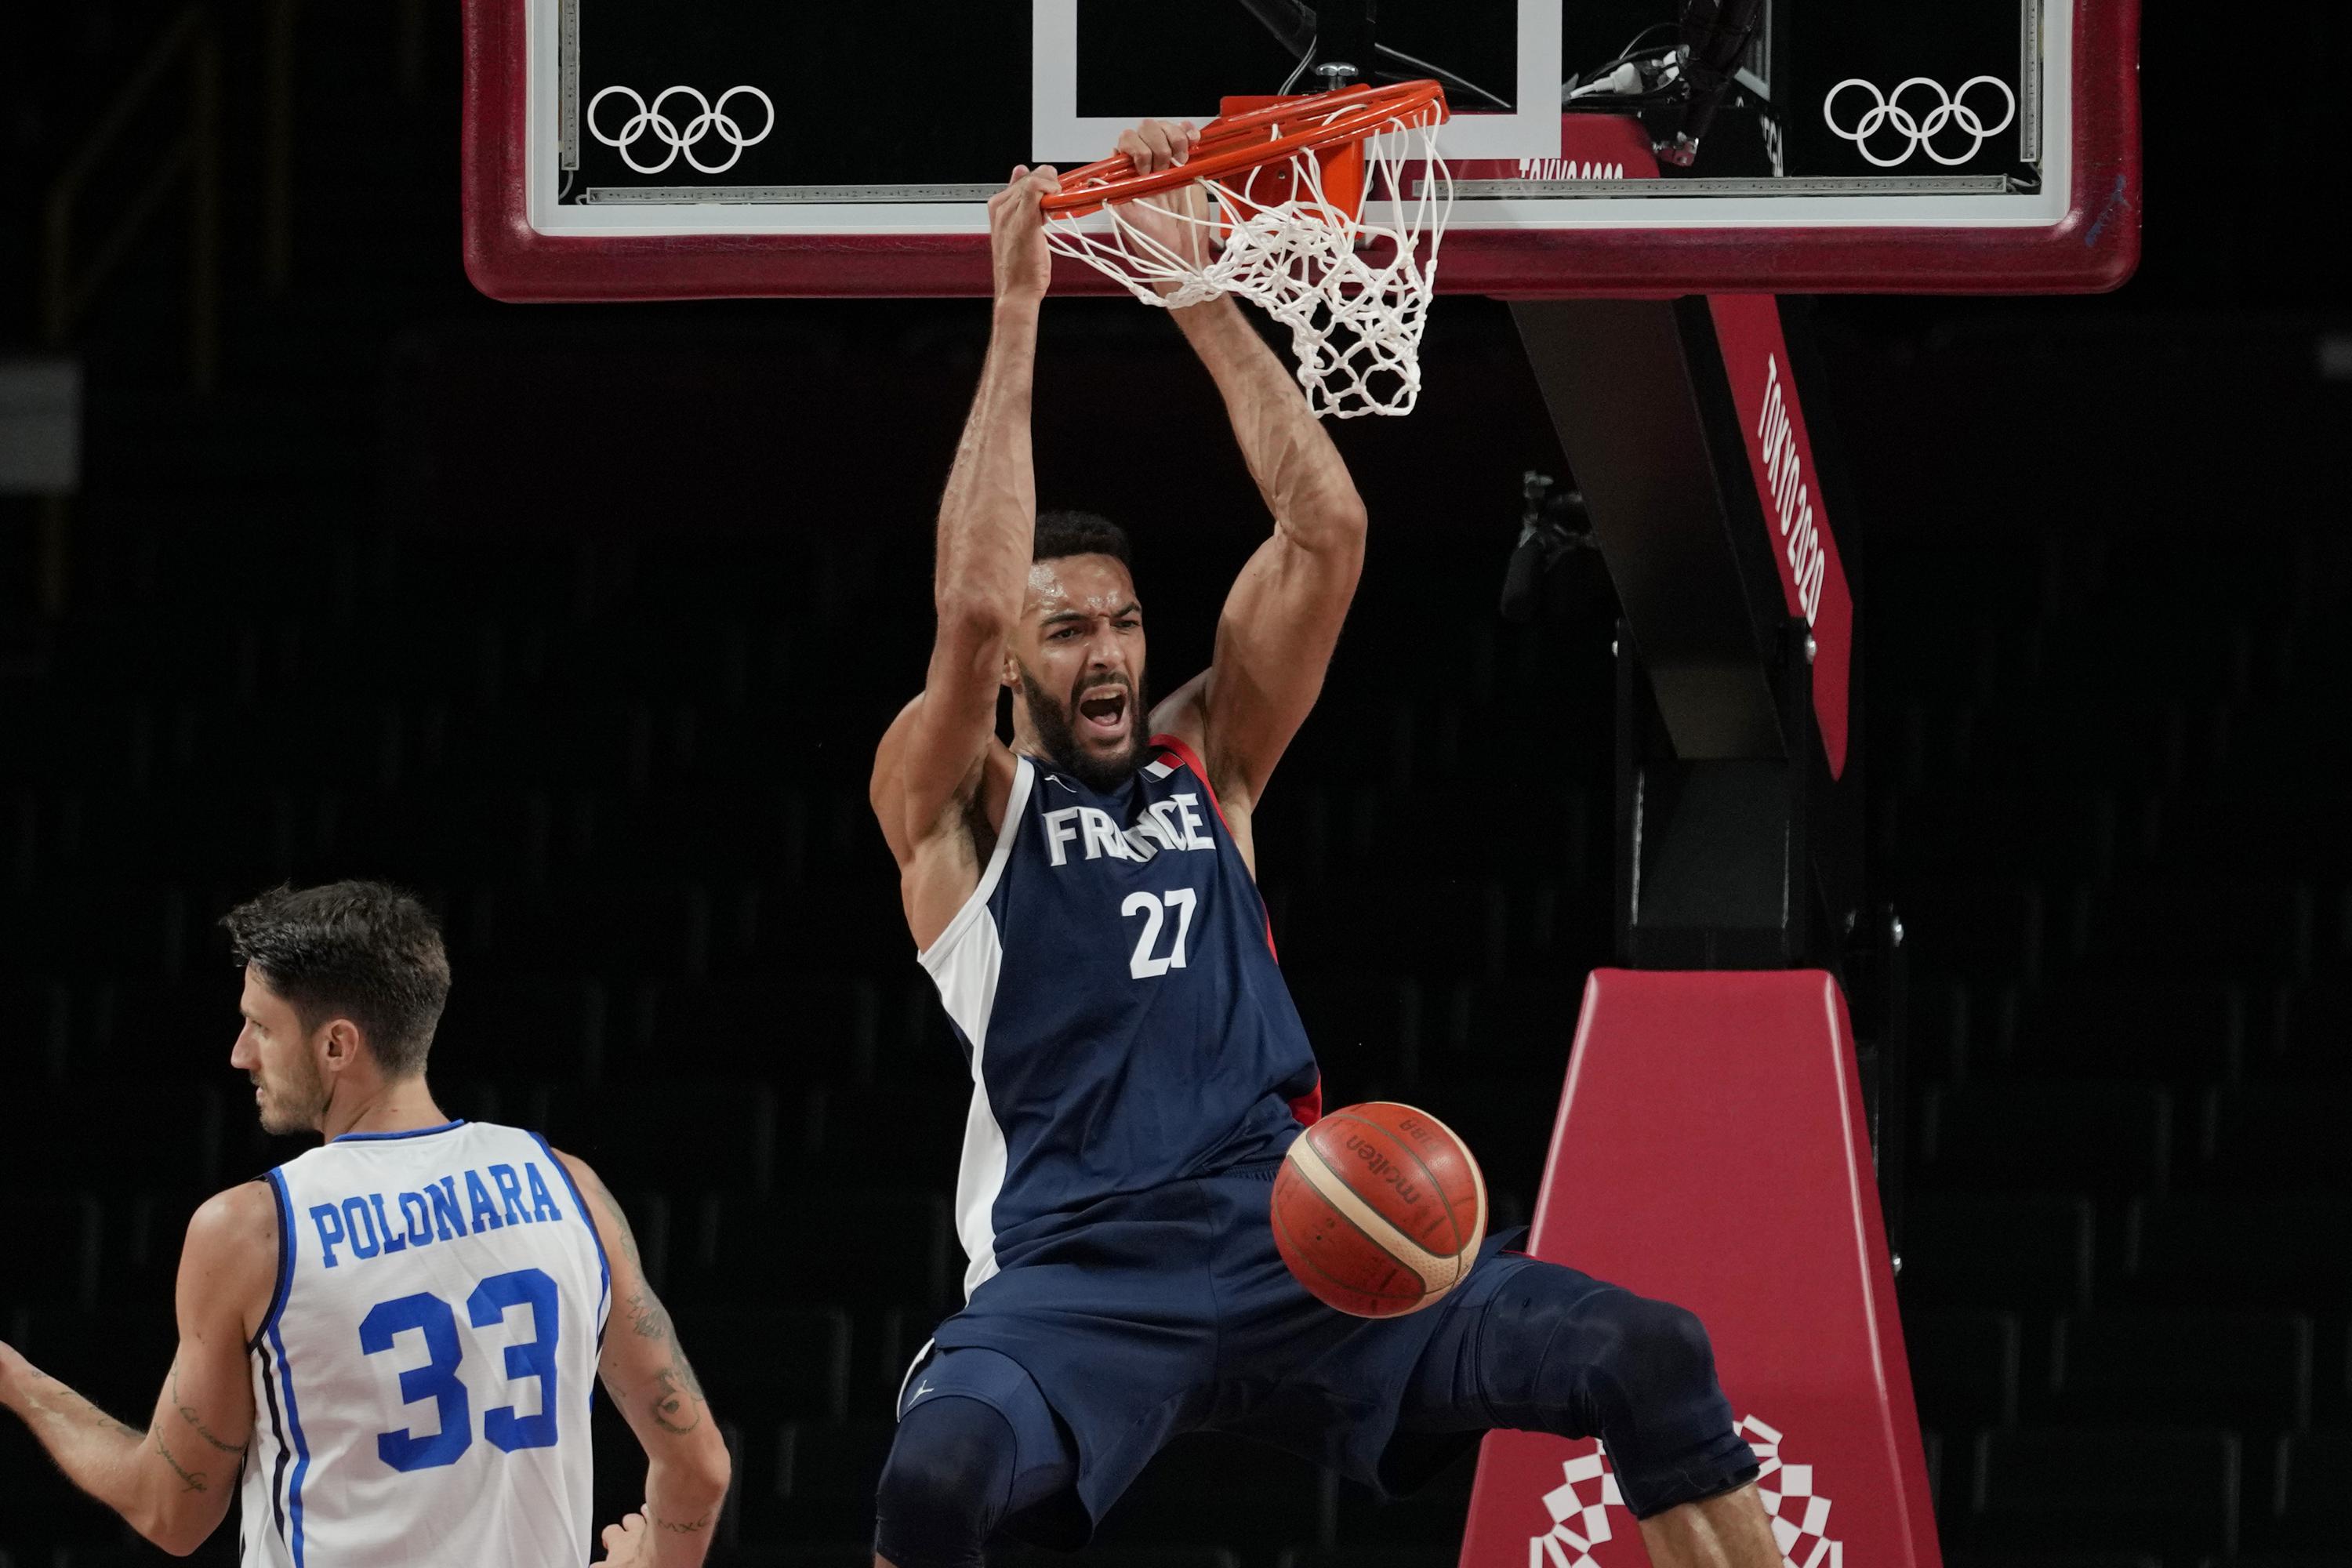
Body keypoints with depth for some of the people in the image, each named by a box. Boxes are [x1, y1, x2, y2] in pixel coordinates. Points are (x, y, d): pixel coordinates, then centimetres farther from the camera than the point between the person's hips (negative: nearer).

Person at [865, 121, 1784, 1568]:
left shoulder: (1208, 766, 20)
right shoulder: (956, 806, 8)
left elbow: (1328, 533, 10)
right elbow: (971, 603, -11)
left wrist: (1204, 299, 5)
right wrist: (1018, 321, -8)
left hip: (1288, 1245, 4)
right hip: (1081, 1270, -4)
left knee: (1651, 1359, -13)